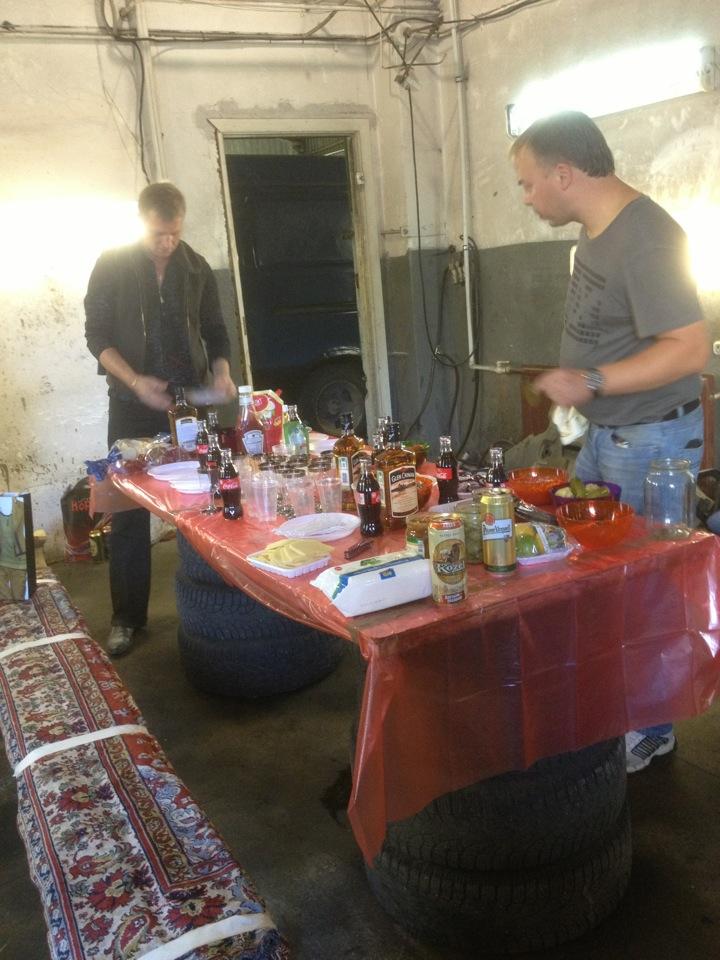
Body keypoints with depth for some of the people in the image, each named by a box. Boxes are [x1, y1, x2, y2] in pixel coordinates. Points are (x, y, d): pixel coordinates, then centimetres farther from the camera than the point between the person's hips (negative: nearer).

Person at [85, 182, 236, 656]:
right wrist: (135, 381, -18)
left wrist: (222, 373, -10)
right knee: (130, 512, 1)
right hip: (133, 405, -2)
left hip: (191, 400, 2)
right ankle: (128, 617, 12)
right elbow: (97, 335, -4)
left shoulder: (197, 268, 4)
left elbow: (216, 332, 10)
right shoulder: (112, 266, -3)